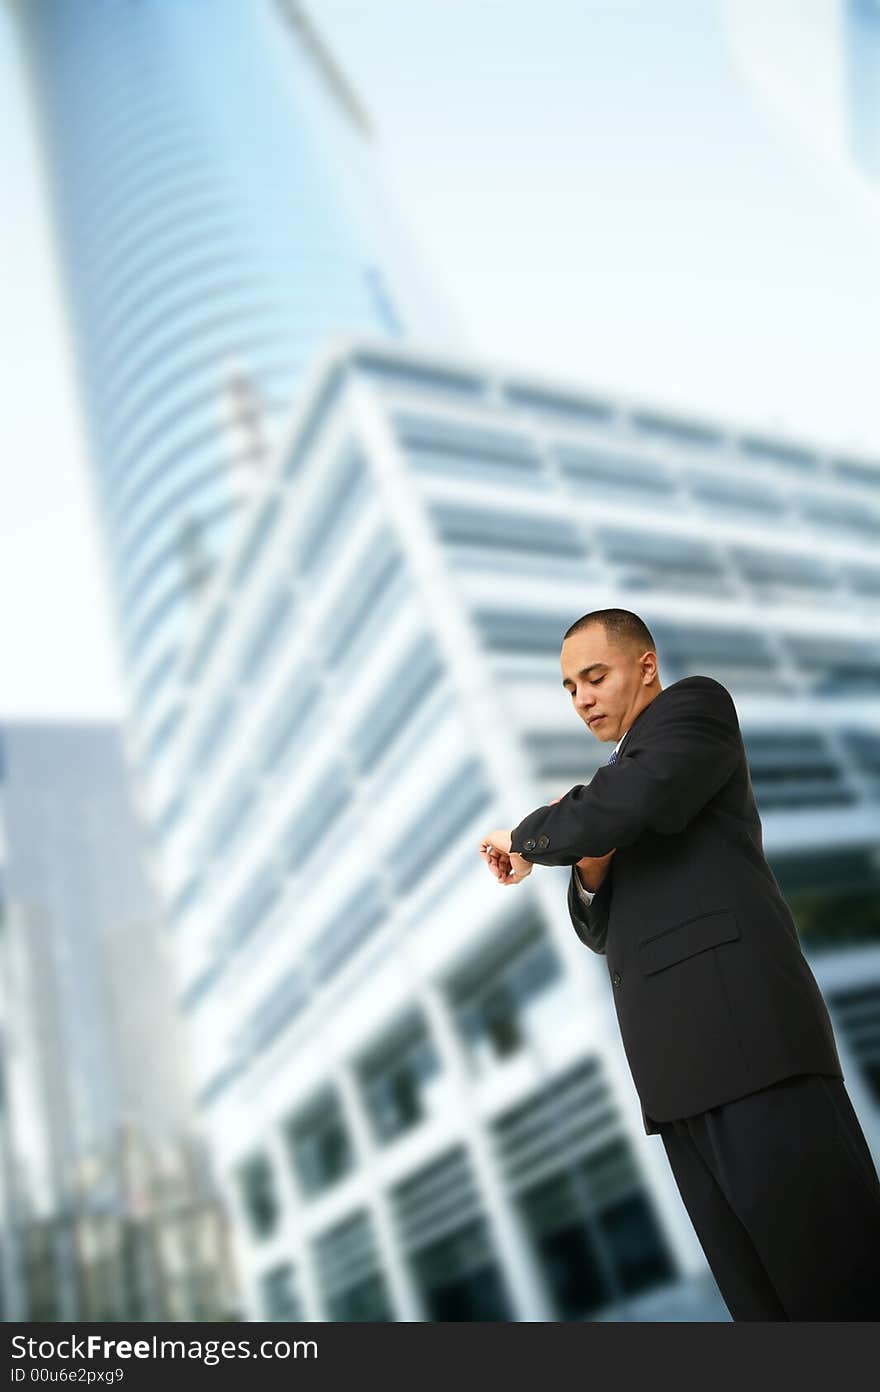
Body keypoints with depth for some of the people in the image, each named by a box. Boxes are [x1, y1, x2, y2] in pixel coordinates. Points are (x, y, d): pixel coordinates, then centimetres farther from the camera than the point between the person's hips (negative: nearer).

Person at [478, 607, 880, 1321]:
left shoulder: (697, 703, 5)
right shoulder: (624, 777, 29)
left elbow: (626, 804, -16)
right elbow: (603, 929, 26)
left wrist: (526, 839, 1)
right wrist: (590, 867, 4)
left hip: (744, 1030, -8)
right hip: (677, 1068, 8)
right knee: (759, 1296, 6)